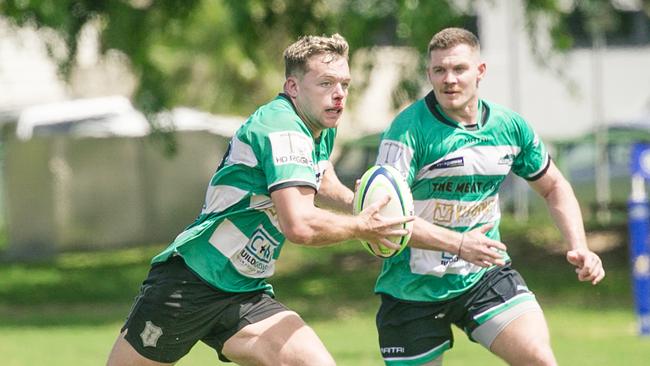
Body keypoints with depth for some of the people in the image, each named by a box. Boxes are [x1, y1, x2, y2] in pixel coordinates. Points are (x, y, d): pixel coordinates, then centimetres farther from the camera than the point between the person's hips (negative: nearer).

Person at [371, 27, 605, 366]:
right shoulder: (408, 130, -17)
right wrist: (458, 243, -32)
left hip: (484, 275, 3)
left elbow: (553, 187, 16)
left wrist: (579, 248, 0)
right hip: (414, 285, -3)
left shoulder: (509, 126, 0)